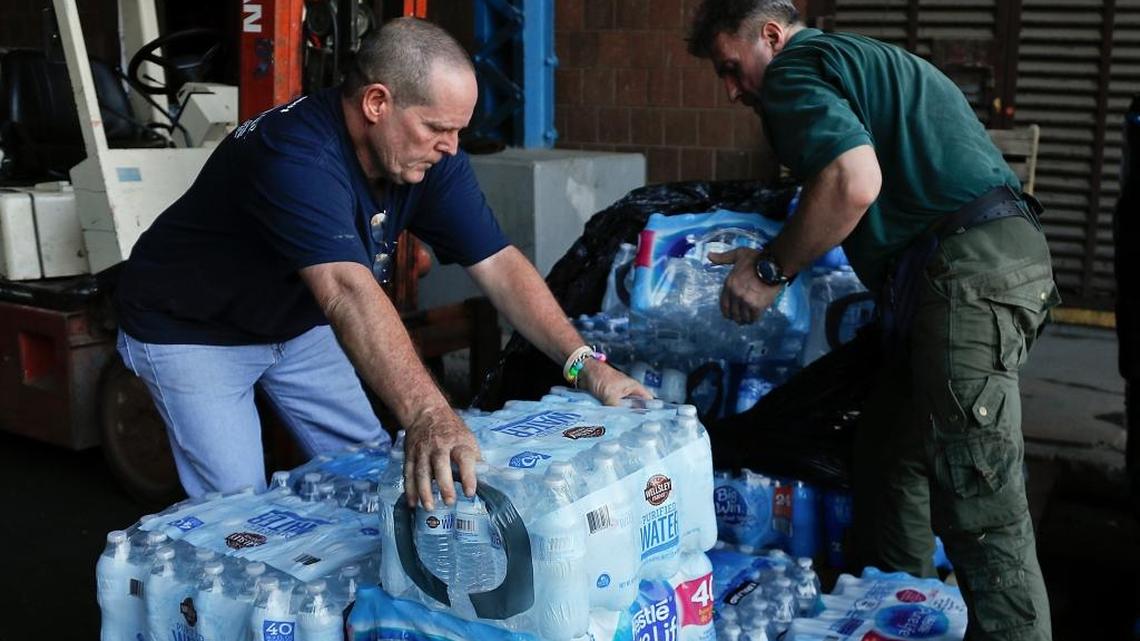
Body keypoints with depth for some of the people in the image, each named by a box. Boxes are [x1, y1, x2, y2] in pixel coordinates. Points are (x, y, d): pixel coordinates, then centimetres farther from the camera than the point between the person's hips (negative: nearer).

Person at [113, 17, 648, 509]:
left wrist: (584, 363, -25)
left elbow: (499, 266, -15)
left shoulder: (431, 159, -14)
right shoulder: (297, 157, -37)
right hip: (191, 330, -7)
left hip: (296, 322, 7)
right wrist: (426, 415, -61)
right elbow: (349, 291, -50)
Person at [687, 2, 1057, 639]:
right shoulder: (860, 58, 28)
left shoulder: (794, 70, -2)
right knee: (891, 459, 19)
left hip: (970, 271, -10)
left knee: (979, 504, -8)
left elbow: (854, 183, -20)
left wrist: (770, 269, -8)